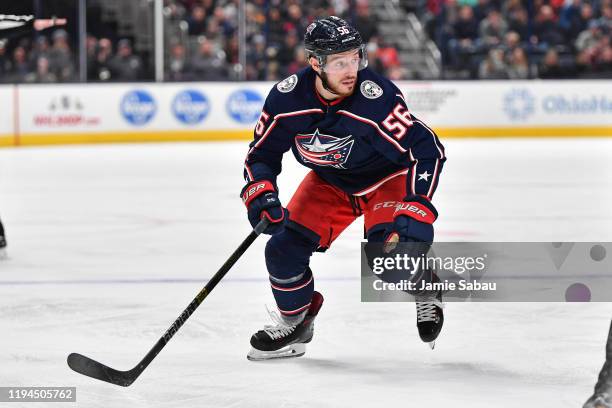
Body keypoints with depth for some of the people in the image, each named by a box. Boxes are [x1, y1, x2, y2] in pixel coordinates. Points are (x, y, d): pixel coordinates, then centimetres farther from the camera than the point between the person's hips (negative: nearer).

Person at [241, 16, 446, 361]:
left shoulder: (377, 97, -35)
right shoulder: (287, 98, -22)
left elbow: (427, 150, -32)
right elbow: (262, 154, -7)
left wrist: (416, 210, -40)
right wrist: (260, 195, -24)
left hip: (388, 177, -4)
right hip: (329, 183, 4)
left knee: (388, 254, -26)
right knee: (284, 248, -5)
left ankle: (425, 287, 9)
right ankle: (295, 322, 23)